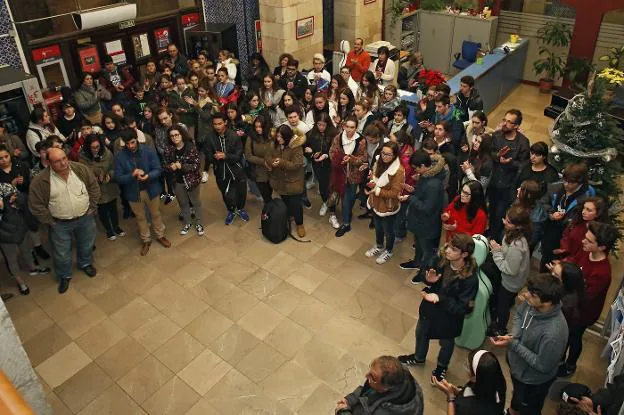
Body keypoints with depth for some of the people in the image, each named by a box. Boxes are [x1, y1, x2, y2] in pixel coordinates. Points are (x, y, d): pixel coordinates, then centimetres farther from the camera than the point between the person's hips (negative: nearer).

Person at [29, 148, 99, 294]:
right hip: (60, 224, -2)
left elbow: (94, 187, -1)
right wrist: (50, 221, -10)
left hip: (85, 218, 2)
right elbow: (36, 205, -12)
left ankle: (85, 263, 53)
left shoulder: (81, 169, -14)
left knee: (87, 245, 24)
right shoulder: (41, 180, -20)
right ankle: (64, 276, 39)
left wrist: (91, 207, -2)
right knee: (62, 253, 13)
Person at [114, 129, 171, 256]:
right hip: (133, 192, 1)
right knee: (140, 217, 19)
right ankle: (146, 240, 39)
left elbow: (158, 169, -14)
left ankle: (160, 236, 43)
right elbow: (118, 178, -14)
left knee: (155, 214, 20)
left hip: (151, 189, 0)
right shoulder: (119, 156, -14)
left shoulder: (149, 151, -15)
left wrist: (148, 176, -34)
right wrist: (132, 175, -33)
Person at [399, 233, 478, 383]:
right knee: (421, 334, 29)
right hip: (429, 309, 5)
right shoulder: (443, 261, -20)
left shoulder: (470, 279, -34)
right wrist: (429, 280, -24)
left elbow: (462, 308, -28)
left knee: (446, 343, 27)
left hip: (449, 317, -5)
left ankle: (442, 367, 59)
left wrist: (440, 298, -39)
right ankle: (419, 358, 61)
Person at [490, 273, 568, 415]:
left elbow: (543, 366, -30)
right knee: (517, 394, 38)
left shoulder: (553, 333, -43)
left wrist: (513, 344, -30)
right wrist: (513, 335, -18)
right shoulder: (532, 303, -24)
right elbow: (518, 313, -1)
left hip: (533, 380, -6)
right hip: (516, 365, 7)